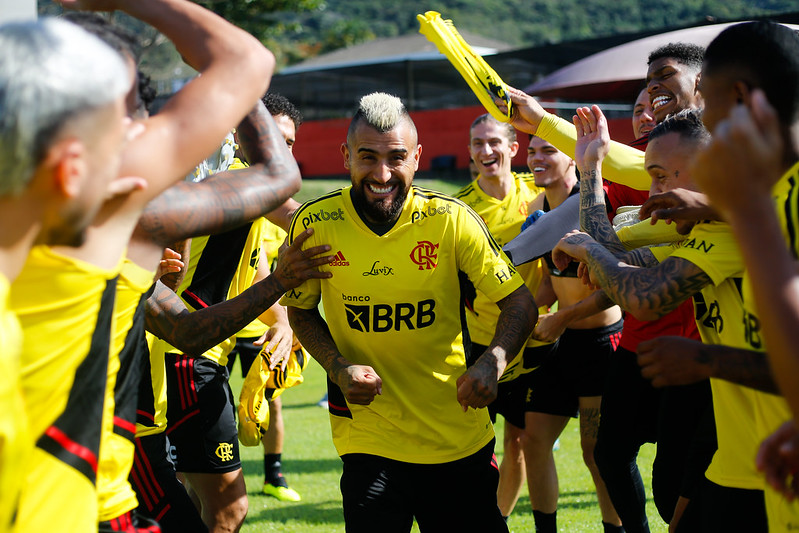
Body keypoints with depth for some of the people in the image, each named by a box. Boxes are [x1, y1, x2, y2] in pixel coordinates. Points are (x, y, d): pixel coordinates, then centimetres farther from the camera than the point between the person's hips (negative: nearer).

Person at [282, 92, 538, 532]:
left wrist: (492, 362, -22)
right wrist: (338, 368, -9)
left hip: (461, 439, 1)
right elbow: (301, 312, 9)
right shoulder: (315, 225, -8)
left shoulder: (450, 219, -9)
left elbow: (520, 302, -3)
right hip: (367, 437, -1)